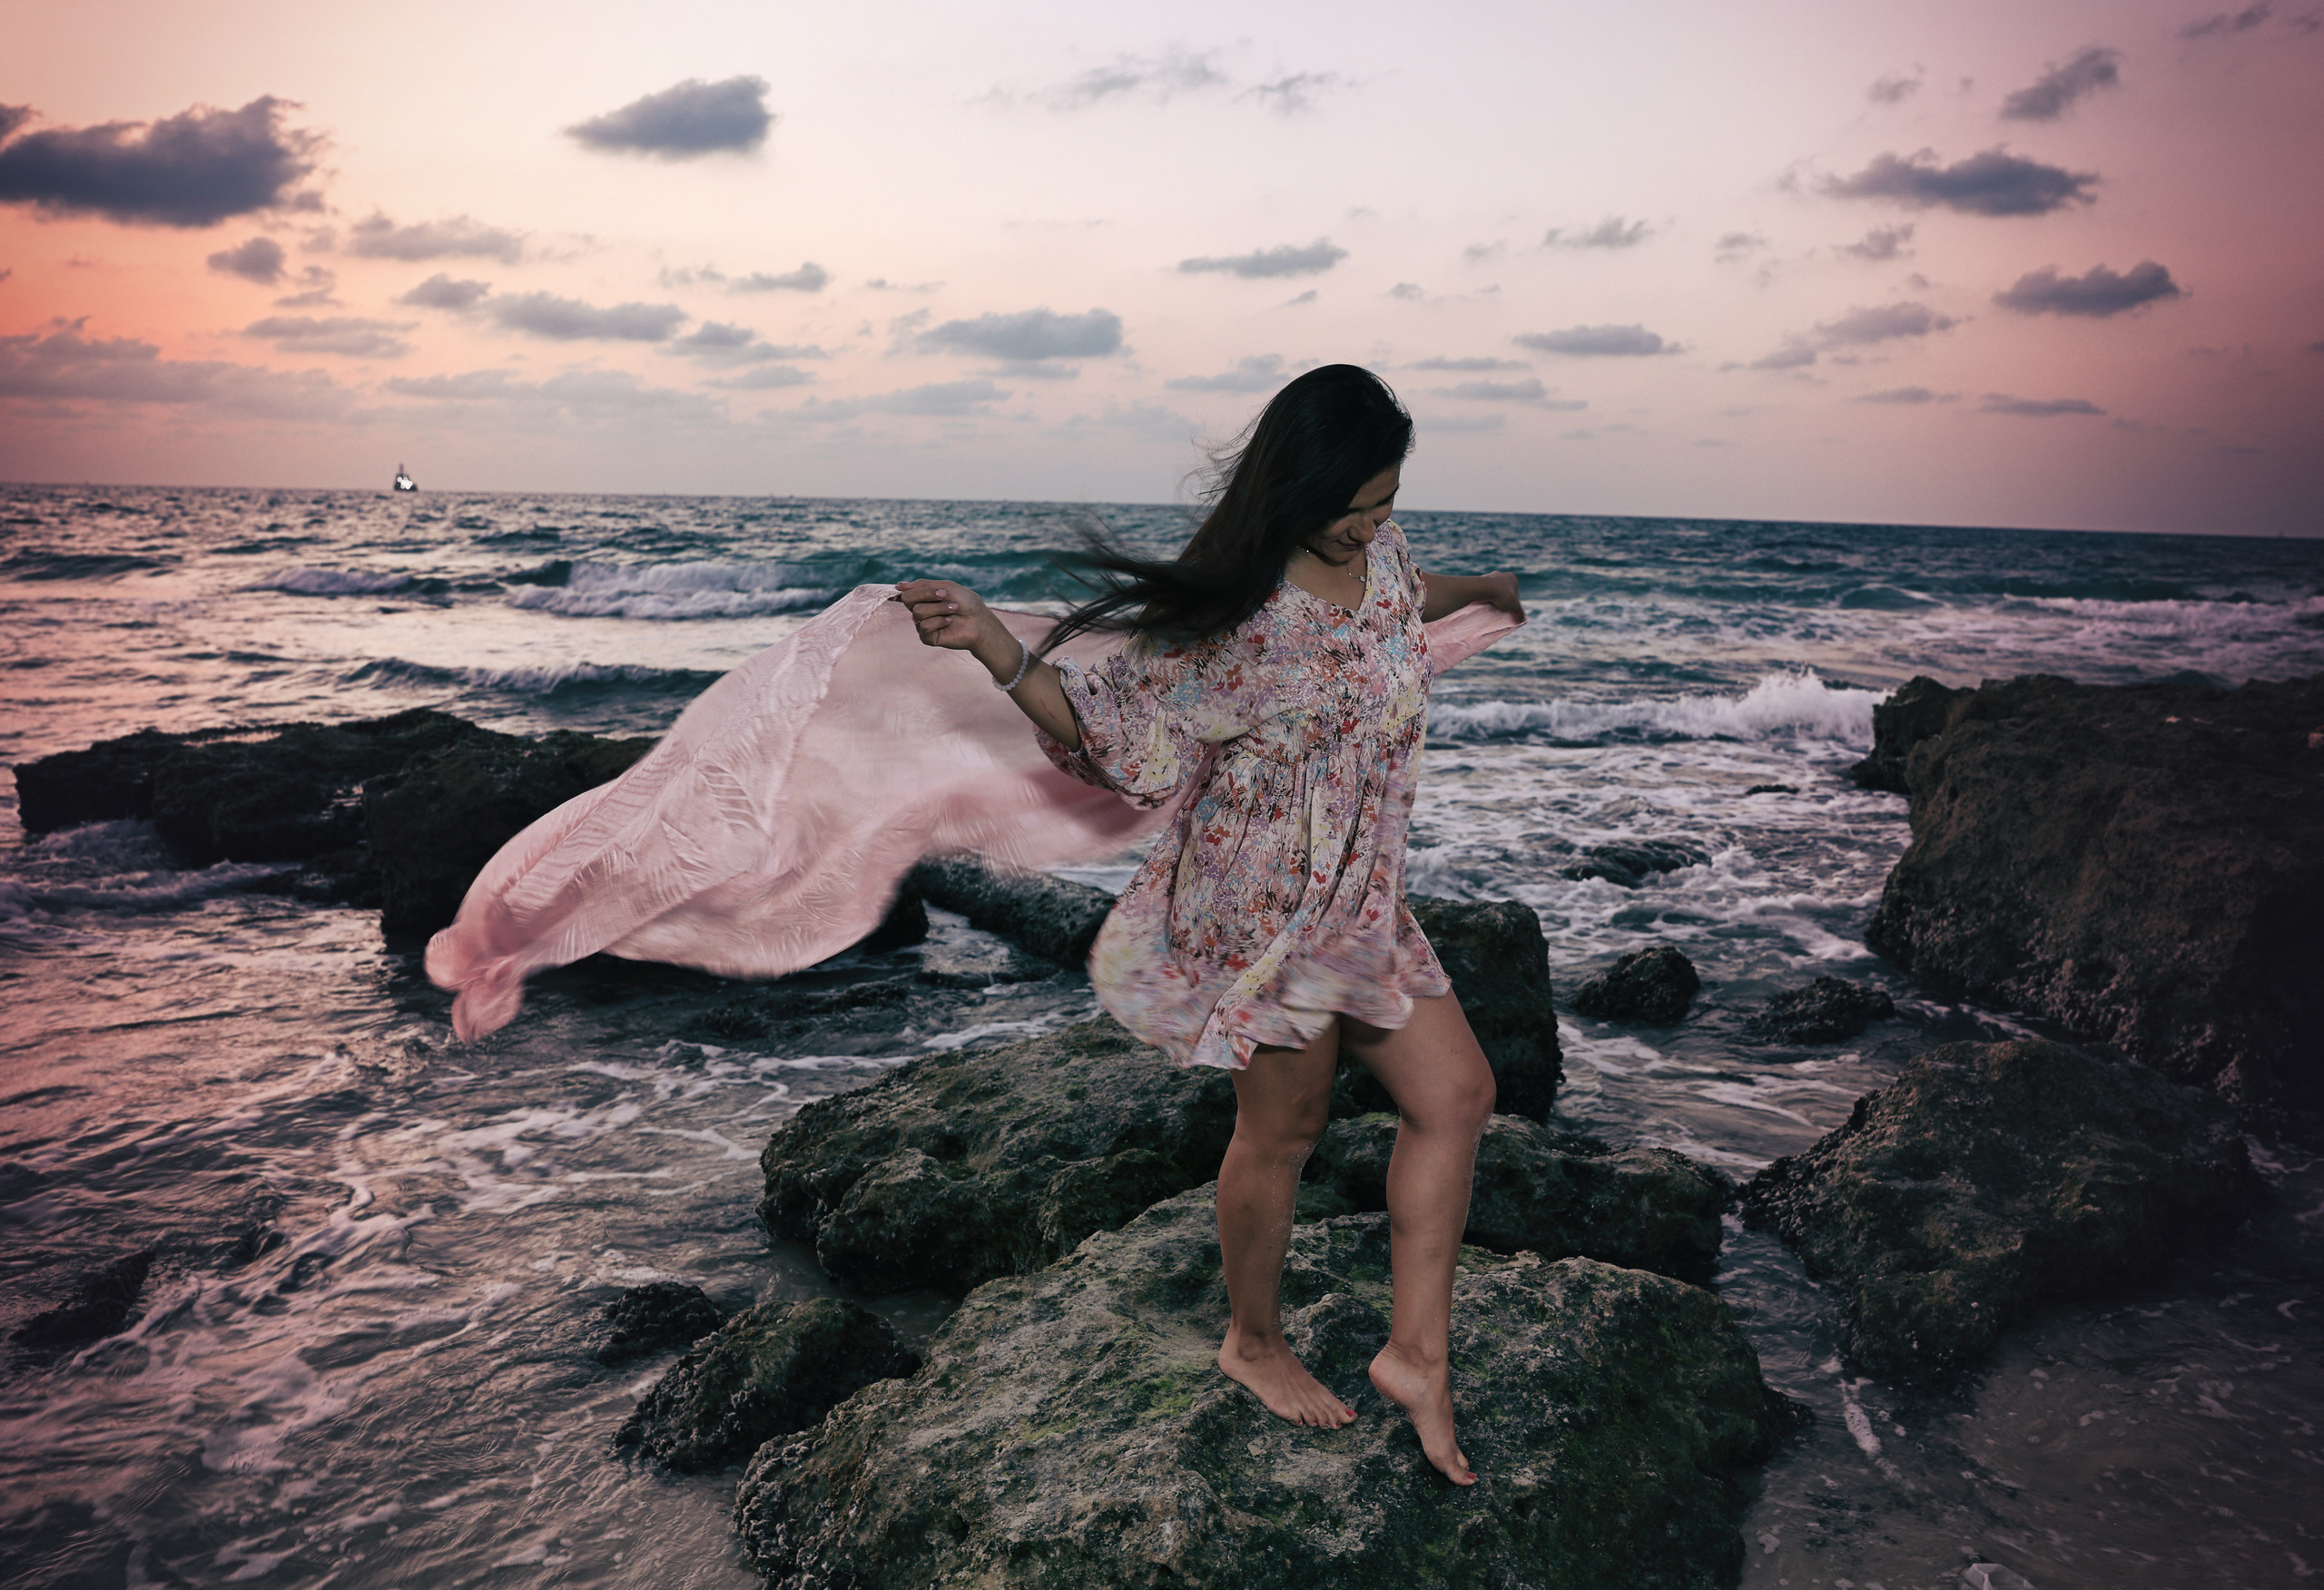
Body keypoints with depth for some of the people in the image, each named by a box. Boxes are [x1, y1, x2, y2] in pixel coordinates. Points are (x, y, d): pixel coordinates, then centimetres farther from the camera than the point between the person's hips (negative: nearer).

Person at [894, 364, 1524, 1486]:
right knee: (1283, 1126, 7)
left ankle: (1416, 1351, 18)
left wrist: (1480, 589, 47)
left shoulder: (1374, 551, 0)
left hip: (1360, 897, 8)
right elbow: (1109, 729, -19)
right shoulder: (1236, 616, -23)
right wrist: (997, 650, -35)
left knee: (1456, 1092, 6)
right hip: (1263, 904, -8)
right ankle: (1254, 1342, 34)